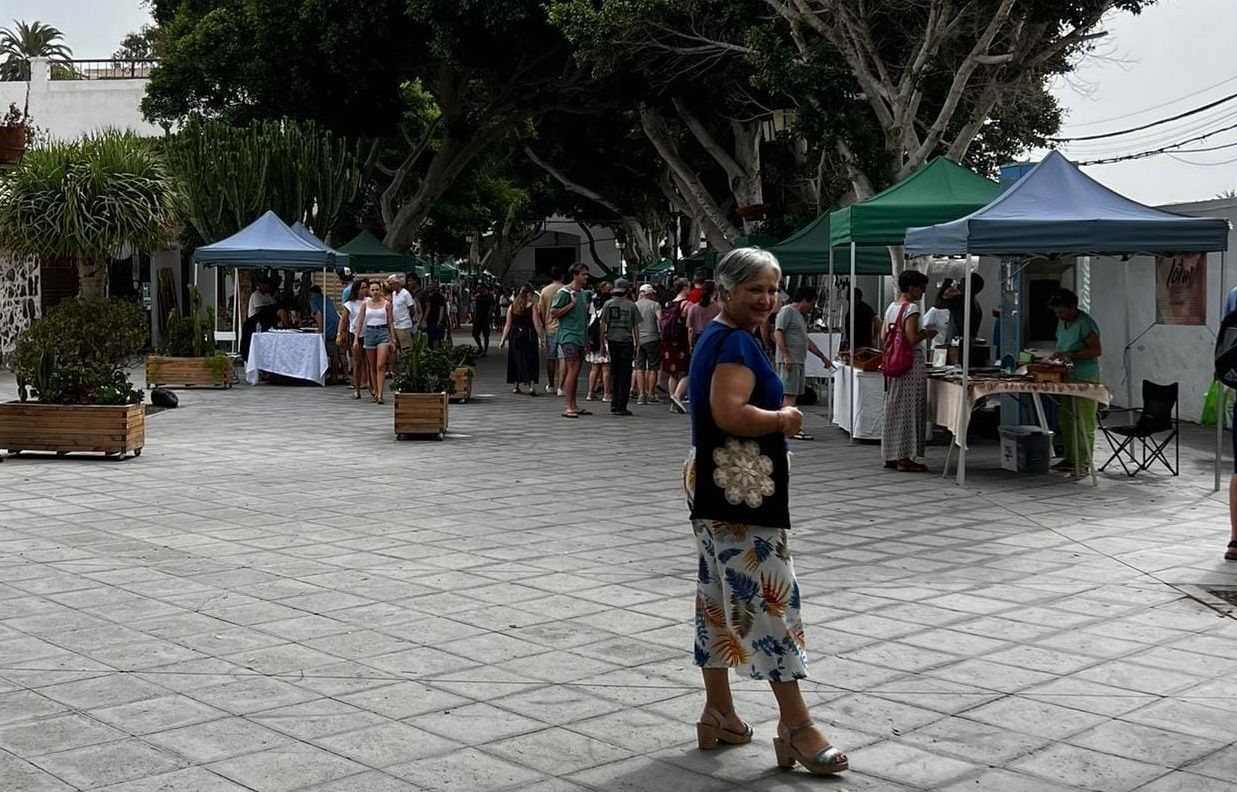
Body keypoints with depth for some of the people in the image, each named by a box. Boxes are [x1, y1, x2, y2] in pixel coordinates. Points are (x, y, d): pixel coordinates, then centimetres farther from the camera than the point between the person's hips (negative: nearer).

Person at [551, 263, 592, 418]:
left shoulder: (584, 293, 17)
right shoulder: (564, 292, -8)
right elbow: (553, 312, -12)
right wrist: (572, 304, -16)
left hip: (581, 336, 8)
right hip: (569, 336, -8)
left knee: (575, 371, 10)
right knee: (572, 370, -14)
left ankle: (574, 406, 15)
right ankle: (569, 407, -14)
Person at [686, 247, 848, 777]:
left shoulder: (717, 337, 16)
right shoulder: (736, 342, -16)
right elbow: (730, 413, -29)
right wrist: (784, 420, -13)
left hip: (718, 490, 11)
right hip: (739, 494, -11)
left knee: (719, 600, 13)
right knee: (772, 599, -8)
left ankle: (719, 716, 21)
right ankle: (796, 727, -4)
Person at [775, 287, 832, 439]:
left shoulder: (800, 316, 24)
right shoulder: (787, 311, -6)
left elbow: (806, 340, 31)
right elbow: (778, 333, -15)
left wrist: (822, 357, 32)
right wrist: (786, 355, -23)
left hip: (799, 362, 10)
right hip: (790, 361, -10)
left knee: (792, 395, 7)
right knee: (790, 395, -11)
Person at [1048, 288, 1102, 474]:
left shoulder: (1085, 323, -14)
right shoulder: (1062, 322, 13)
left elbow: (1097, 350, -19)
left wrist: (1071, 355, -23)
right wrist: (1057, 356, 8)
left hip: (1085, 379, -9)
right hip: (1067, 377, 9)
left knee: (1084, 422, -4)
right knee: (1067, 419, 12)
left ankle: (1083, 462, 0)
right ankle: (1070, 458, 21)